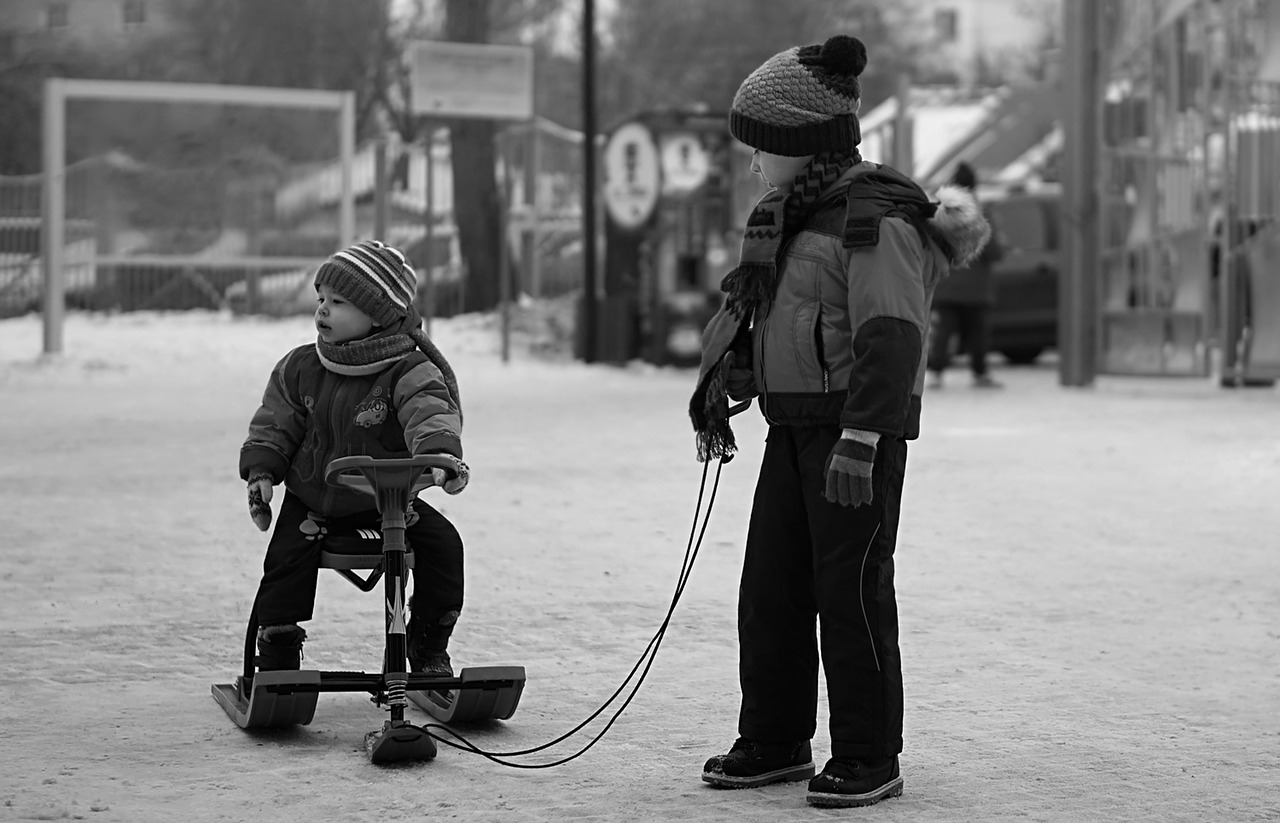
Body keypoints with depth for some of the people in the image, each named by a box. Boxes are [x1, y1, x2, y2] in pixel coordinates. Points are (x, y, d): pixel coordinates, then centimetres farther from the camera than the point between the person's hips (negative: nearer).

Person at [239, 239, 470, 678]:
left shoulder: (410, 373, -15)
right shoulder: (300, 367, -2)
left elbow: (432, 413, -32)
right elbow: (274, 423, 8)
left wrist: (441, 452, -52)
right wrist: (261, 471, -6)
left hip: (385, 498, -1)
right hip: (311, 499, 2)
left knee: (442, 541, -16)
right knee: (287, 556, -21)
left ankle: (429, 646, 0)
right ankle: (278, 655, -6)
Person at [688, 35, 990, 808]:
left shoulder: (875, 220, -16)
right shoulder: (797, 214, 13)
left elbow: (892, 337, -25)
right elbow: (752, 311, 25)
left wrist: (860, 439, -32)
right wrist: (717, 391, 28)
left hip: (862, 426, -9)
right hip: (795, 425, 9)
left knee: (852, 592, -5)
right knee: (771, 588, 9)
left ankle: (871, 759, 3)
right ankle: (775, 741, 20)